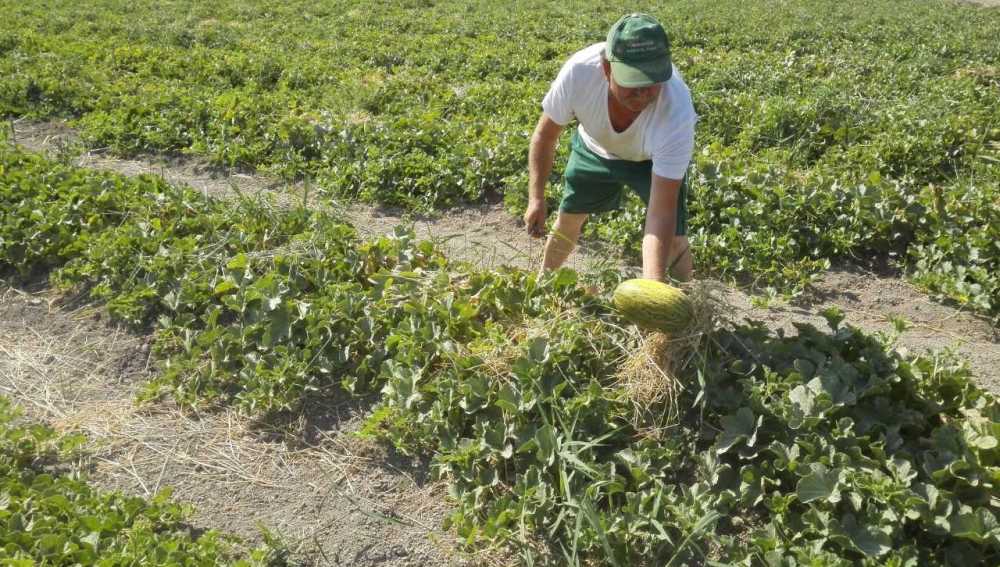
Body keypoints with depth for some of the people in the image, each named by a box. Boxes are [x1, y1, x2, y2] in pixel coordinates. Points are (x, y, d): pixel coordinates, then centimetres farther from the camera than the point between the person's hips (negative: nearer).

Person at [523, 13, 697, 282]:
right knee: (567, 220, 13)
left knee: (674, 238, -10)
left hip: (654, 159, -2)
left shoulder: (677, 113, -44)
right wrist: (536, 198, -26)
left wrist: (653, 286, -54)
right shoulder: (579, 71, -39)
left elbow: (661, 213, -43)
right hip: (595, 148, 2)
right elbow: (545, 135, -18)